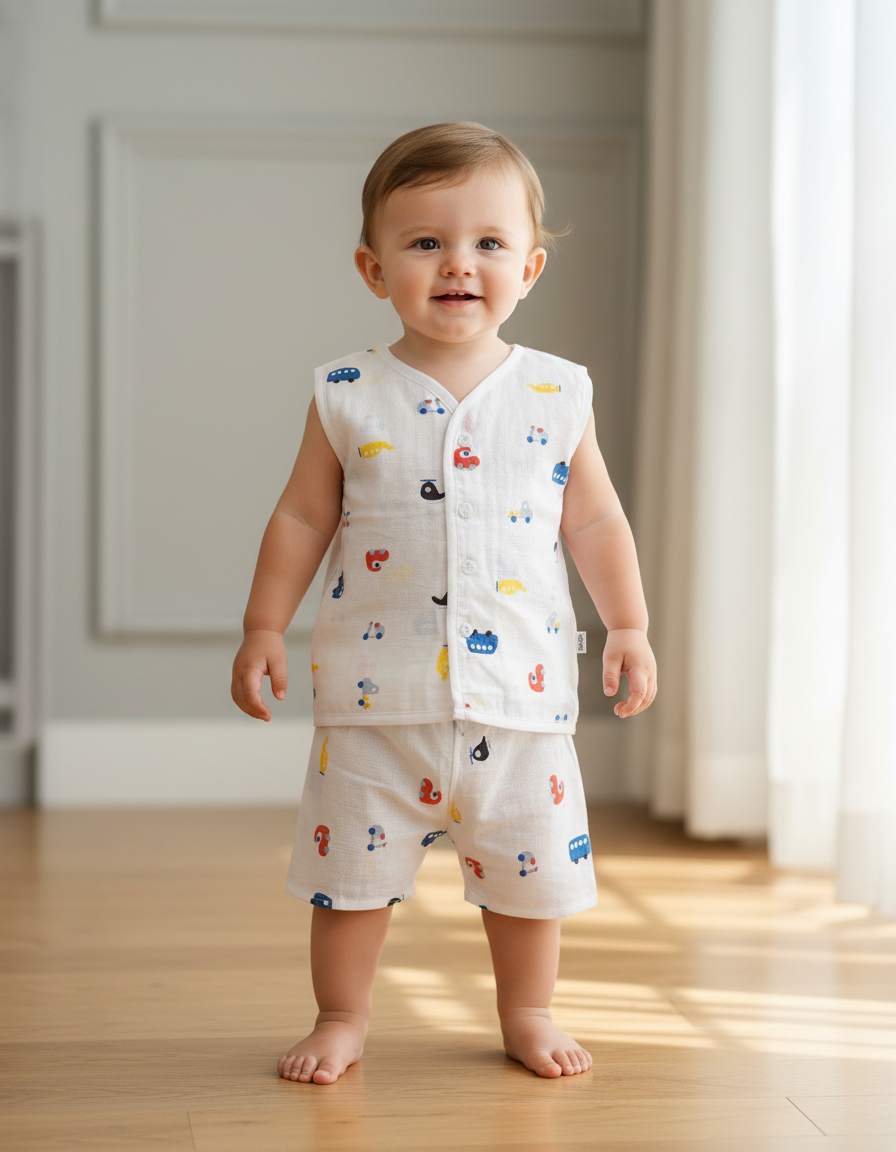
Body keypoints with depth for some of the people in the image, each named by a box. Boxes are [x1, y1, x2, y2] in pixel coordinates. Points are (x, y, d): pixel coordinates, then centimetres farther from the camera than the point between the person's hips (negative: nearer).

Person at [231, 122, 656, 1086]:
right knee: (354, 862, 7)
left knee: (529, 863, 10)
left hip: (518, 689, 1)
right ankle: (341, 1018, 25)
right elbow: (303, 518, 5)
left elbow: (594, 520, 9)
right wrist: (264, 628, 3)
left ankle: (526, 1013, 31)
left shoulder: (556, 395, 1)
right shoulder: (348, 397, -2)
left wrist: (628, 626, 6)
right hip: (375, 692, -1)